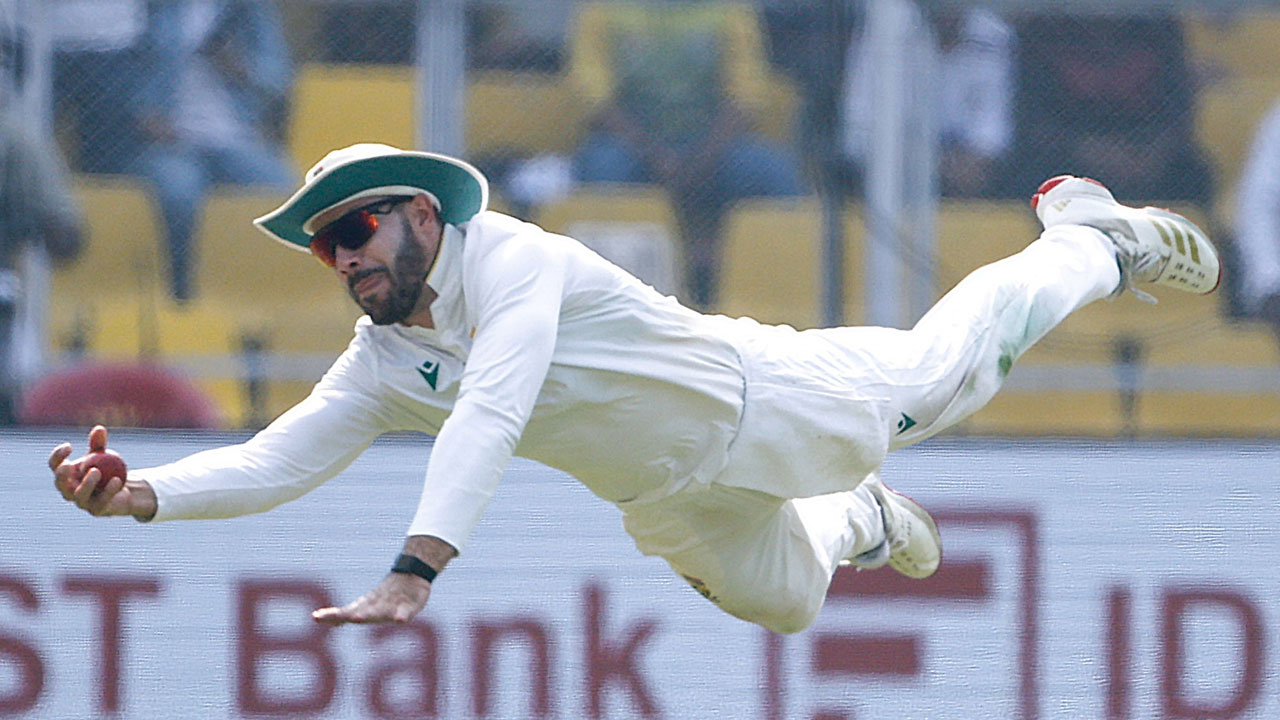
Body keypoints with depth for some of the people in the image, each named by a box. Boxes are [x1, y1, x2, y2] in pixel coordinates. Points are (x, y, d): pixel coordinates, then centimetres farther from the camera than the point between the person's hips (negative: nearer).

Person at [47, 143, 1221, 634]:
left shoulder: (515, 265, -37)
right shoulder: (383, 364, -15)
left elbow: (490, 416, -50)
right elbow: (278, 461, -18)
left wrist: (415, 570, -62)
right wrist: (138, 496, -37)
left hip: (762, 402, -5)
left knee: (945, 362, 16)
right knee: (779, 600, 24)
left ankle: (1093, 237, 42)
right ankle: (855, 524, 57)